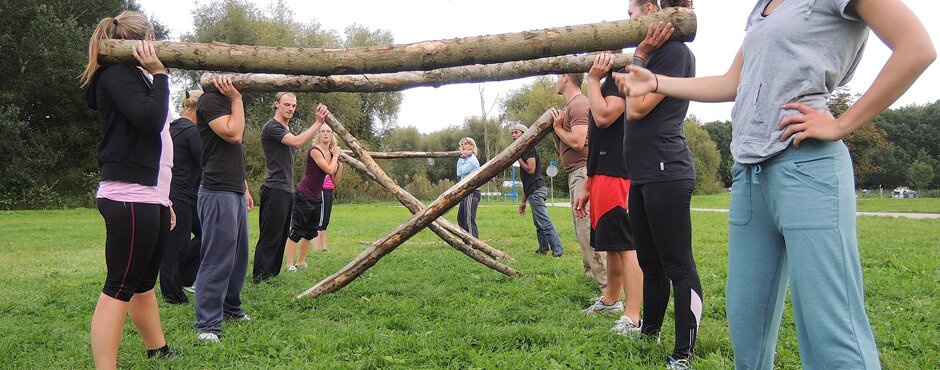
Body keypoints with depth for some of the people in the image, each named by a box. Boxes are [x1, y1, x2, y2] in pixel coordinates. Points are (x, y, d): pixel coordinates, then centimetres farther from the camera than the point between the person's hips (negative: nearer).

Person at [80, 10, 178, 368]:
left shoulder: (136, 77, 23)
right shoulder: (117, 73, -6)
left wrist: (164, 200, 25)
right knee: (119, 288, -9)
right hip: (130, 199, -10)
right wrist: (159, 74, -12)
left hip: (150, 198, 10)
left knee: (144, 282, 16)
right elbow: (150, 118, -22)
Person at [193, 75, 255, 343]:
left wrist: (245, 188, 24)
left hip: (235, 192, 10)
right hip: (217, 192, -10)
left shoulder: (228, 103, 20)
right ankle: (207, 325, -5)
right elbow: (233, 133, -21)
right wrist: (236, 99, -12)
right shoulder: (210, 101, -8)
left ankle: (231, 308, 26)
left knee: (238, 256, 14)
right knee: (217, 259, -10)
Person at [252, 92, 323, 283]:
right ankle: (259, 278, -3)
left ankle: (272, 275, 18)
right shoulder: (271, 127, -10)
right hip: (274, 189, -9)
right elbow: (297, 142, -23)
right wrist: (319, 122, -21)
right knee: (270, 237, -8)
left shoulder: (287, 129, 19)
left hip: (287, 190, 9)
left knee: (281, 237, 11)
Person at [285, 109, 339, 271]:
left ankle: (301, 262, 22)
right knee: (296, 230, -7)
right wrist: (335, 156, -8)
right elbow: (329, 170, -23)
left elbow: (334, 179, 10)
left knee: (311, 231, 12)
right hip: (303, 196, -9)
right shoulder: (314, 150, -15)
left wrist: (339, 160, 2)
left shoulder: (330, 152, 8)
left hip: (316, 197, 9)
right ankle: (290, 264, -5)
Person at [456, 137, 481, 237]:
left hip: (472, 193, -10)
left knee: (469, 220, -15)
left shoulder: (472, 159, -11)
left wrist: (461, 158, -7)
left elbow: (460, 172, -16)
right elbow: (460, 174, 11)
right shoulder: (467, 159, 20)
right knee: (461, 218, 17)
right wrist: (462, 158, 2)